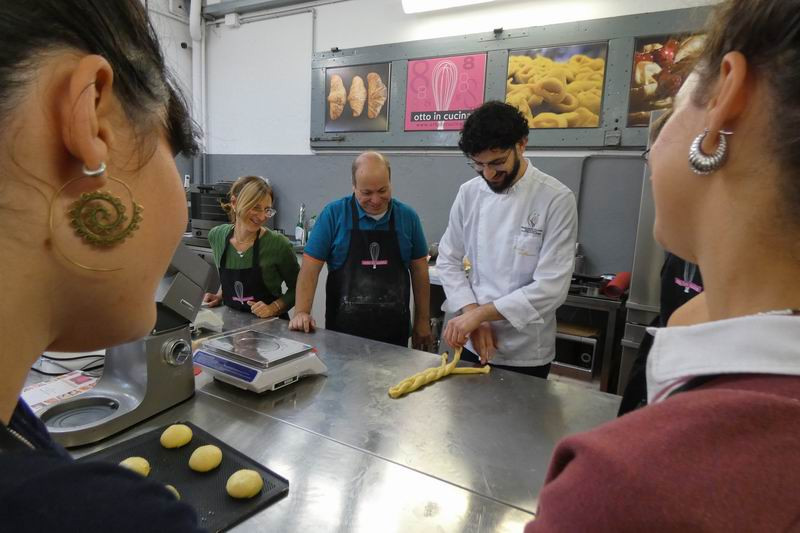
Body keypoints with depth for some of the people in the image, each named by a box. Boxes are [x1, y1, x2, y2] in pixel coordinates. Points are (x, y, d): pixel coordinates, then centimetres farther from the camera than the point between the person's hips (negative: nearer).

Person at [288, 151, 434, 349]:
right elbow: (310, 268, -6)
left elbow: (419, 270, 6)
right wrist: (301, 313, -17)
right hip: (343, 330, -2)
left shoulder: (408, 216, 0)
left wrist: (423, 321, 6)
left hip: (395, 330, 2)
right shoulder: (333, 214, -6)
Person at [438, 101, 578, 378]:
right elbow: (448, 261, 1)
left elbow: (551, 287, -20)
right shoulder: (469, 193, -3)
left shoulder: (557, 199, -15)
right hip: (473, 345, 4)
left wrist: (479, 313, -23)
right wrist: (473, 317, -12)